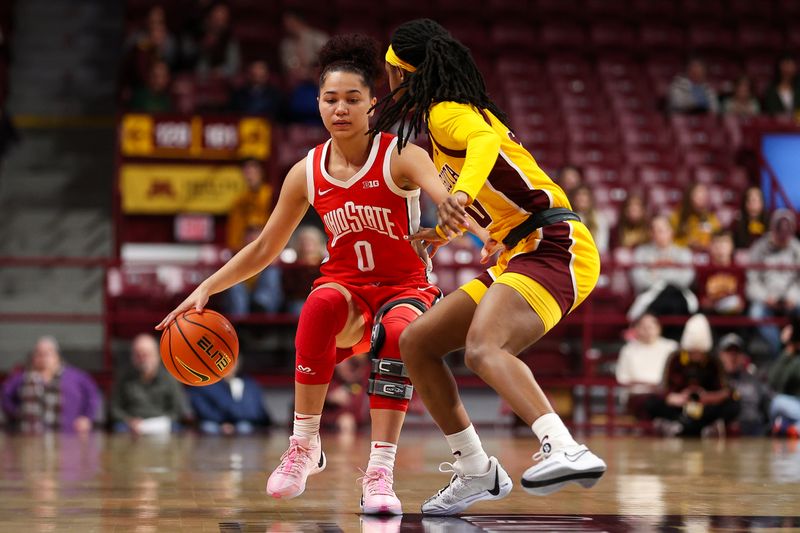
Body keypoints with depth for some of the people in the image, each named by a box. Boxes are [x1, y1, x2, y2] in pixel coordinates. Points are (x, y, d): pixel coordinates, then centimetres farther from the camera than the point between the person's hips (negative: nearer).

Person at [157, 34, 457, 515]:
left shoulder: (401, 157, -11)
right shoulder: (307, 173, -1)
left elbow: (450, 201, -30)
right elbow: (264, 249, 9)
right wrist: (206, 289, 0)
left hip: (405, 289, -2)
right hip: (347, 288, 2)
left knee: (399, 333, -38)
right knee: (321, 305, -35)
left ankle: (380, 472, -35)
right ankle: (304, 447, -24)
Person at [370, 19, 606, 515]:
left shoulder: (447, 112, -6)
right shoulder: (462, 113, 23)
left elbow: (484, 140, -31)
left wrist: (462, 193, -49)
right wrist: (448, 231, 47)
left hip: (553, 247, -10)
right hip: (521, 256, 10)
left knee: (482, 348, -34)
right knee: (416, 342, 11)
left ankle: (567, 451, -52)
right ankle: (477, 471, 15)